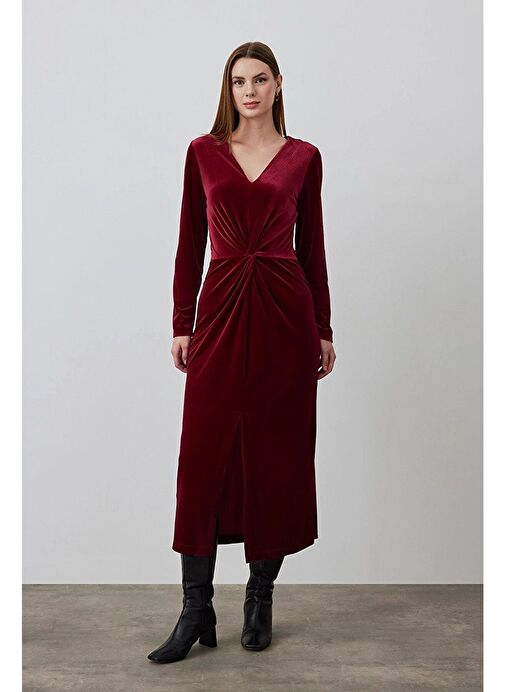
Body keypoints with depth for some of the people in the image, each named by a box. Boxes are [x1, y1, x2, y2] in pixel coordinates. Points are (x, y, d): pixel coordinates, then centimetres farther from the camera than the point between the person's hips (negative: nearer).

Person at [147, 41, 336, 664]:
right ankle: (196, 609, 8)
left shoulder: (303, 157, 8)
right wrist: (182, 323, 1)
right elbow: (190, 241, 7)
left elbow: (311, 243, 9)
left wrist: (323, 328, 7)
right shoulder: (203, 152, 9)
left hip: (285, 309, 0)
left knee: (276, 452, 4)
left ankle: (260, 599, 20)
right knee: (203, 454, -3)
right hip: (221, 308, 0)